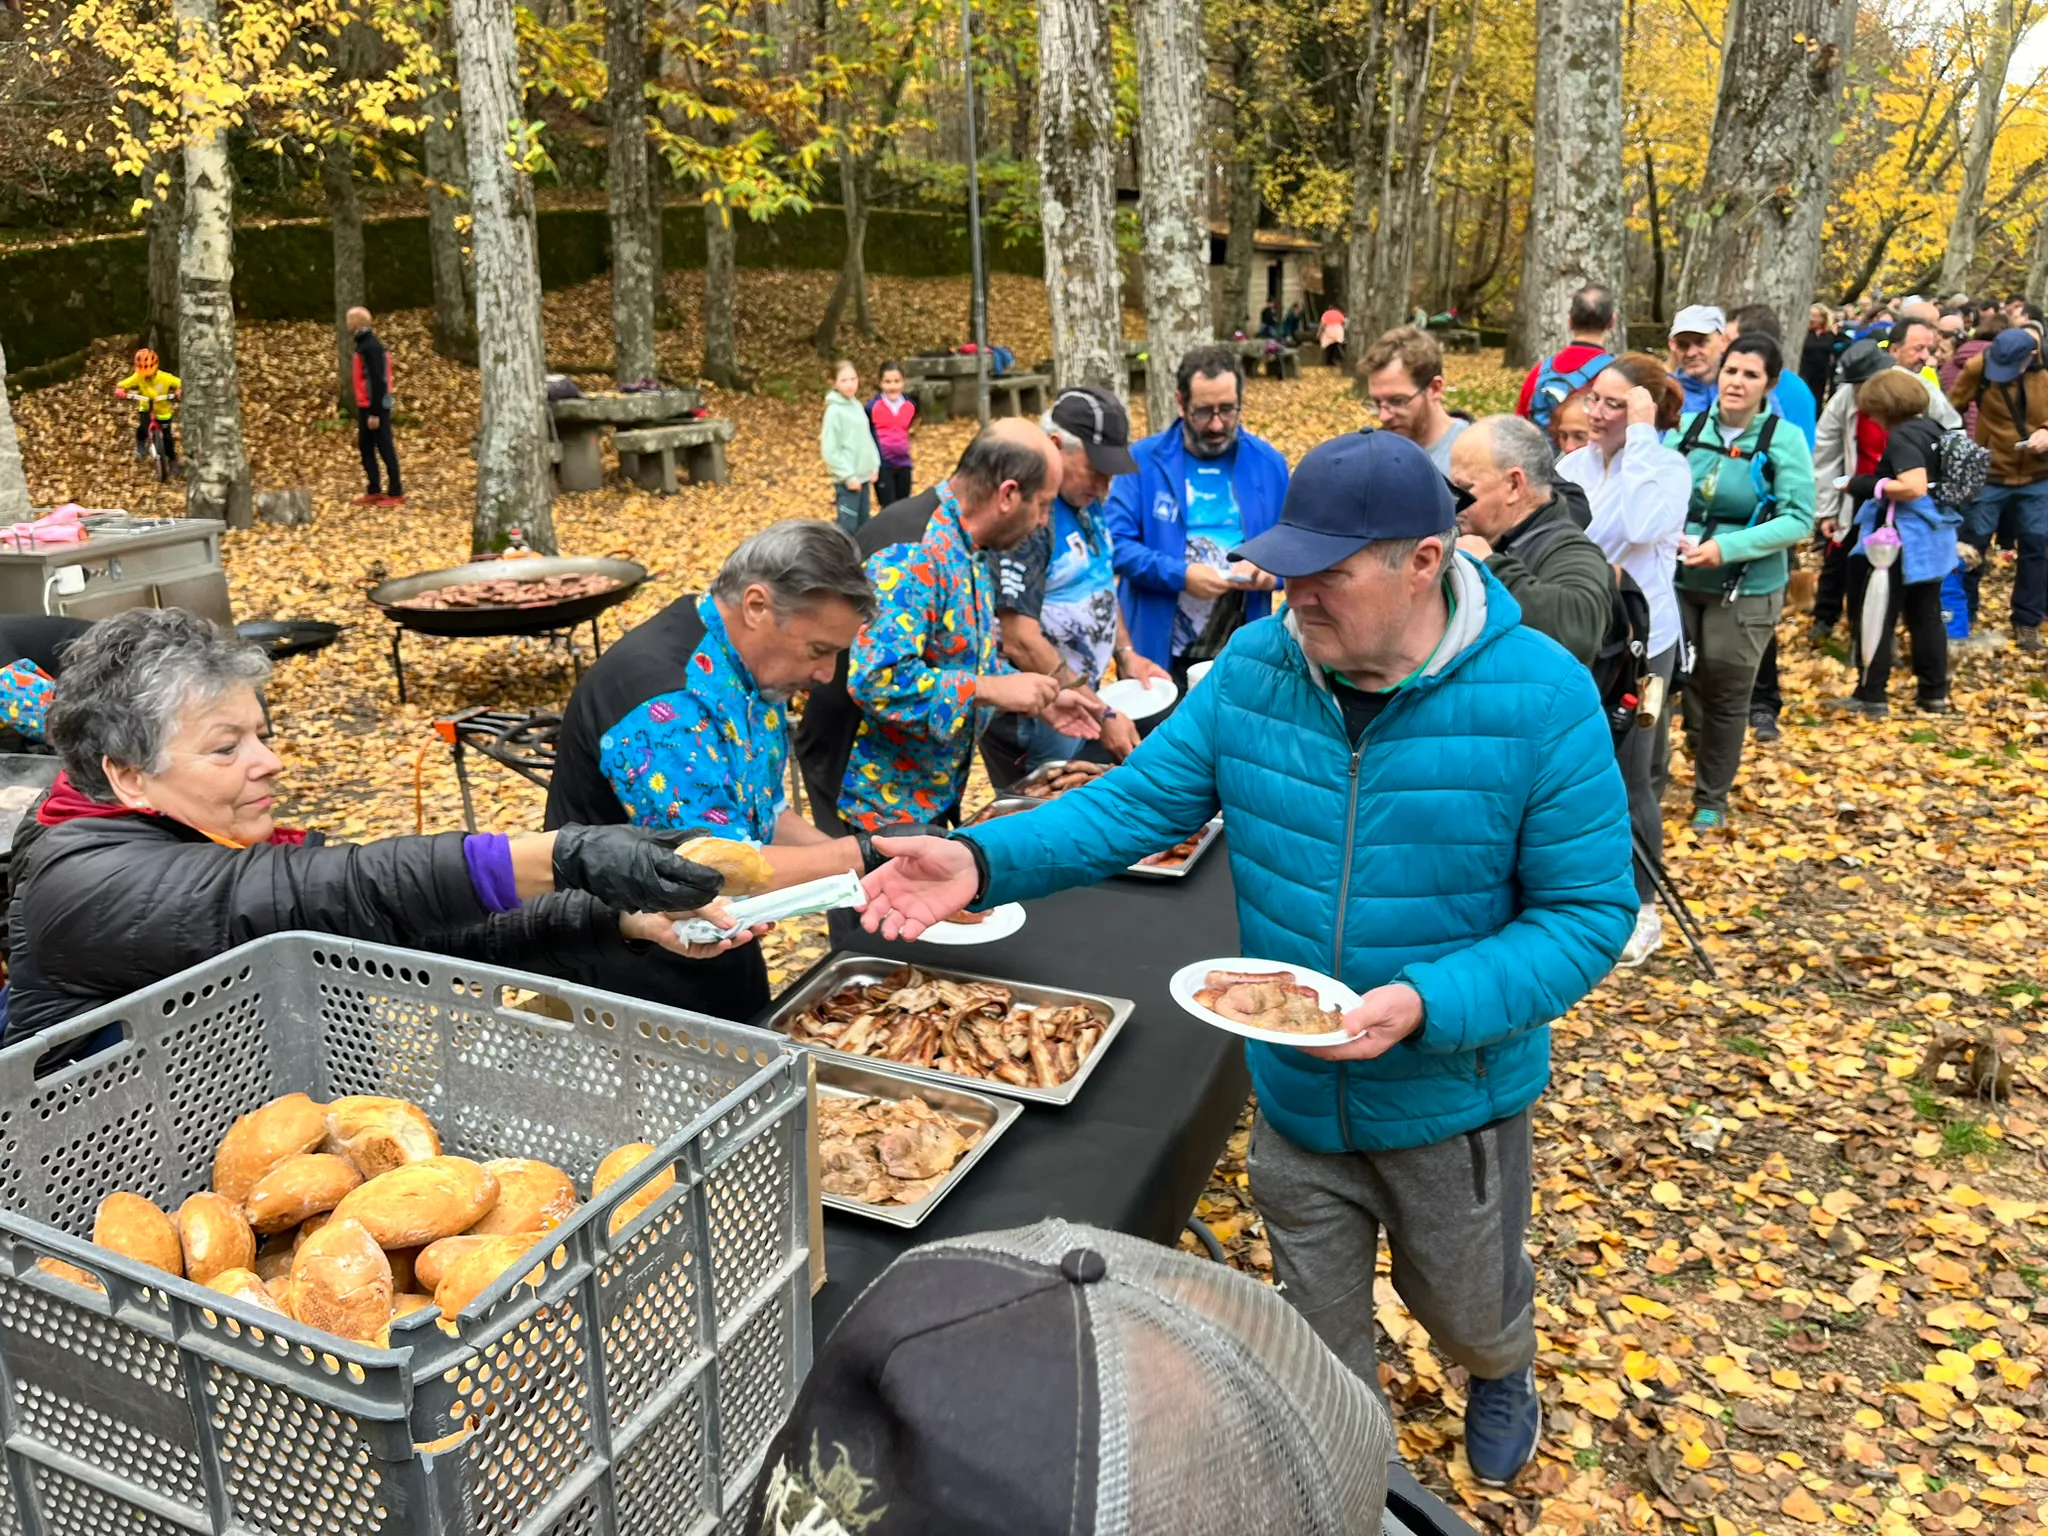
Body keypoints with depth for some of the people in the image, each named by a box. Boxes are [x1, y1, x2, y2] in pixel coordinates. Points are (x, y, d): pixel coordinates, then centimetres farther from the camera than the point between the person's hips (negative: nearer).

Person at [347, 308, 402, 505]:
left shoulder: (371, 347, -17)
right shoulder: (364, 345, 13)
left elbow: (379, 382, -21)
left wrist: (375, 413, -22)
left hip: (375, 408, -10)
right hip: (365, 407, 10)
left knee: (385, 449, -4)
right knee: (365, 448, 13)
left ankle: (395, 492, 2)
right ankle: (374, 491, 19)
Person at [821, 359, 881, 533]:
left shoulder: (857, 405, 9)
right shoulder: (834, 411, -13)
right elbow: (830, 450, -15)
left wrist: (875, 465, 7)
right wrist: (848, 476, -15)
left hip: (863, 476, 7)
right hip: (847, 479, -7)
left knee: (863, 525, 13)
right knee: (848, 528, -5)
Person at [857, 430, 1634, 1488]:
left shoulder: (1540, 697, -23)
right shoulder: (1255, 667, -13)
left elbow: (1589, 911, -20)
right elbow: (1139, 801, -11)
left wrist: (1425, 1004, -34)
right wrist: (982, 862, -27)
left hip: (1452, 1097, -2)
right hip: (1293, 1093, 2)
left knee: (1466, 1307, 27)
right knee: (1319, 1332, 24)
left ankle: (1500, 1377, 64)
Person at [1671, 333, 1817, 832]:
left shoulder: (1784, 439, -9)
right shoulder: (1689, 428, -2)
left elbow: (1799, 519, -12)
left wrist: (1727, 548, -22)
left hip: (1746, 592, -2)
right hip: (1676, 581, 2)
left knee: (1725, 697, 10)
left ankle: (1711, 800, 27)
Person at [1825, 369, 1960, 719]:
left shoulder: (1900, 437, -18)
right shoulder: (1931, 430, 9)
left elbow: (1914, 487, -28)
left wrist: (1869, 486, -18)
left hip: (1902, 541, -9)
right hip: (1932, 537, 9)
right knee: (1926, 614, 15)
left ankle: (1870, 696, 2)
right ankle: (1934, 694, 20)